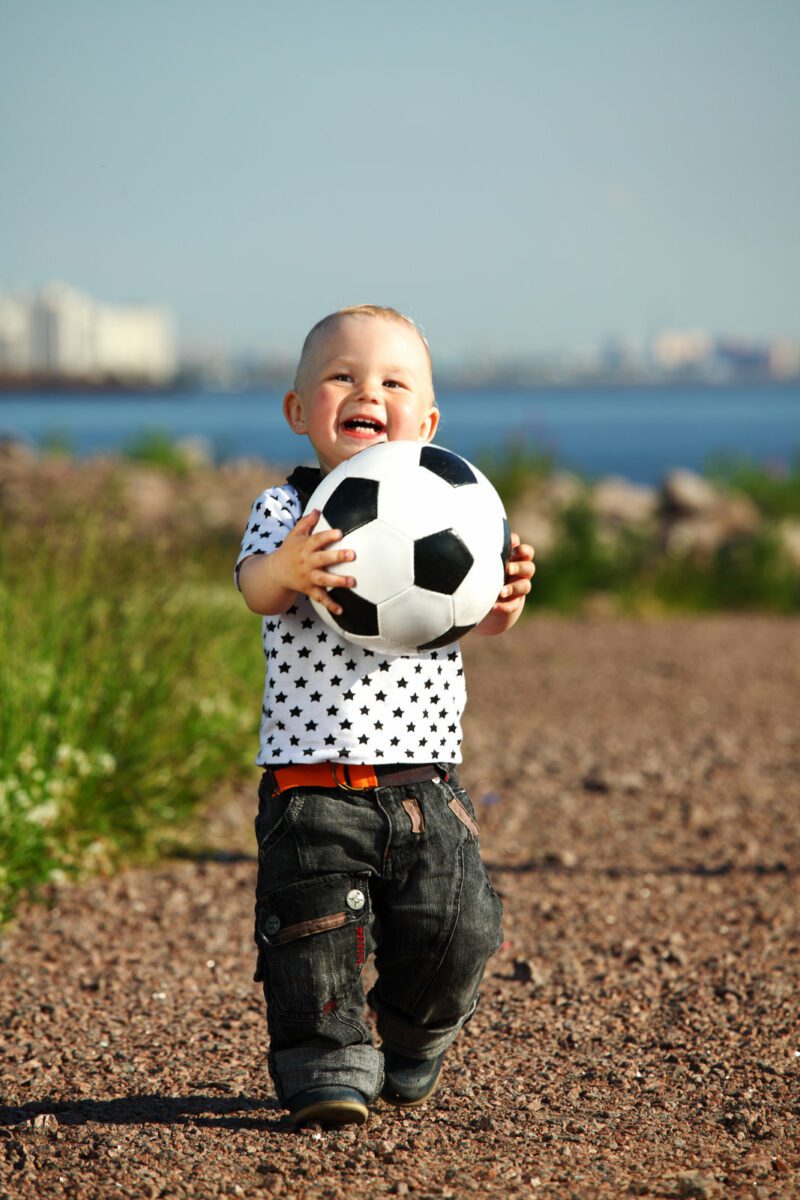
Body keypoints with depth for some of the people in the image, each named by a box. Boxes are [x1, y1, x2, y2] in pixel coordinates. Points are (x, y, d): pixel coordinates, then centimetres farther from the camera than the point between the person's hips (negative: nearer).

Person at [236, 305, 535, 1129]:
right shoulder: (284, 511, 2)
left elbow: (482, 619, -3)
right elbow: (256, 589, -18)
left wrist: (505, 593, -28)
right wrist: (289, 569, -43)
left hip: (423, 777, 2)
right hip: (311, 777, -2)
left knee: (451, 929, 0)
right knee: (313, 924, -10)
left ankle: (413, 1045, 27)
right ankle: (326, 1064, 4)